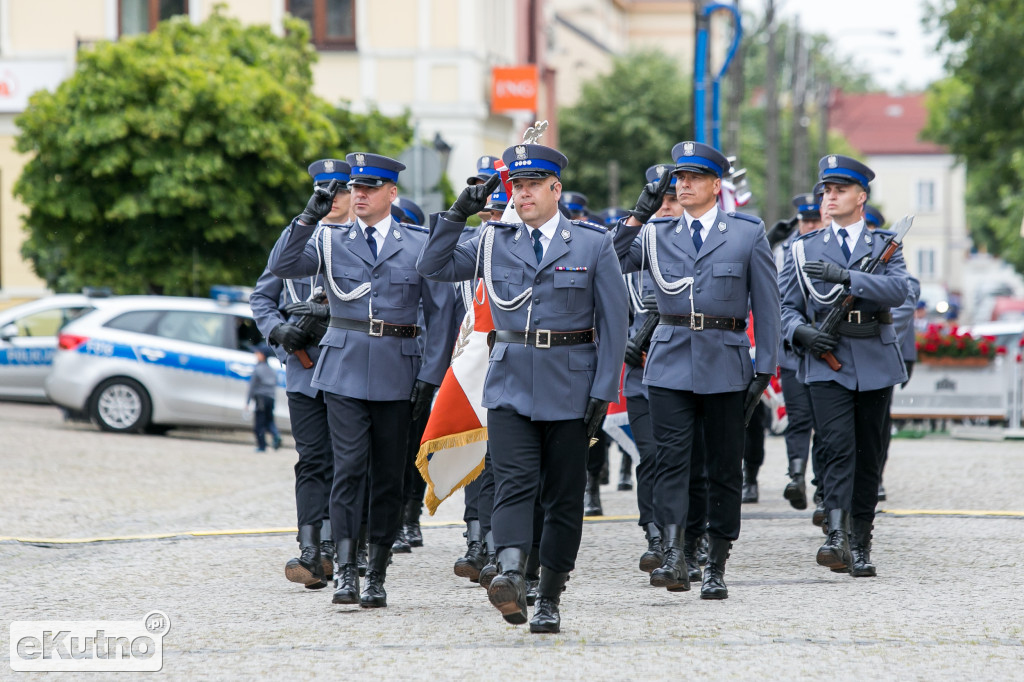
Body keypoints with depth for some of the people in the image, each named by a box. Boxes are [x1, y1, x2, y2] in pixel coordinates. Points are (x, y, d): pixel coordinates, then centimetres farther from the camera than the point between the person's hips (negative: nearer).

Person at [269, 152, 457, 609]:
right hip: (344, 369, 0)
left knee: (389, 476, 5)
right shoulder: (330, 241, 8)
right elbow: (281, 266, -6)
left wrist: (430, 376, -1)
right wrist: (309, 216, -14)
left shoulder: (419, 245, 5)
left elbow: (440, 311, 5)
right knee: (349, 467, -12)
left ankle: (377, 576, 12)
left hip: (397, 373, 1)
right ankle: (346, 571, -15)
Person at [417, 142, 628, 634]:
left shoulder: (593, 244, 2)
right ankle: (511, 575, -35)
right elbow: (433, 267, 8)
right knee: (514, 483, -17)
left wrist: (603, 391, -7)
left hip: (570, 387, -1)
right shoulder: (495, 242, 9)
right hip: (510, 385, 1)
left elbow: (613, 323, 0)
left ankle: (548, 600, 13)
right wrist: (458, 214, -2)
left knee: (563, 497, 4)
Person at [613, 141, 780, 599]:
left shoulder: (747, 234, 4)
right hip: (670, 361, 1)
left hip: (725, 362, -1)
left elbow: (766, 305, 3)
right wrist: (638, 216, -4)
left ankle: (716, 567, 13)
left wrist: (766, 367, -3)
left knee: (724, 467, 5)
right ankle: (673, 558, -20)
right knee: (671, 459, -12)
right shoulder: (657, 237, 10)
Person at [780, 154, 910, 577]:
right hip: (826, 362, -1)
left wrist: (846, 276, -22)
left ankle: (860, 546, 14)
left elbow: (898, 290, -11)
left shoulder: (885, 245, 9)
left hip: (875, 363, 1)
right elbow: (785, 306, 11)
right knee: (838, 450, -17)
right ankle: (837, 538, -28)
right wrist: (801, 332, -11)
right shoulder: (805, 248, 11)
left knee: (868, 457, 6)